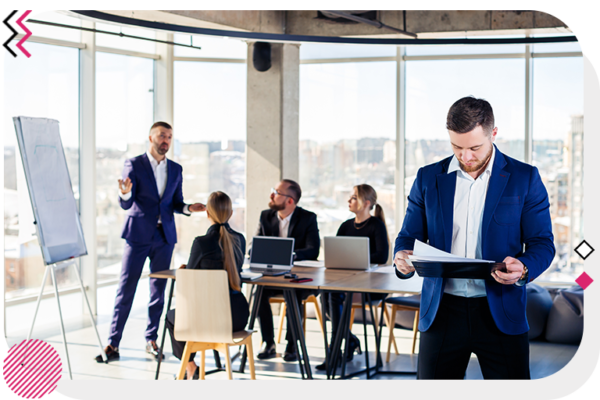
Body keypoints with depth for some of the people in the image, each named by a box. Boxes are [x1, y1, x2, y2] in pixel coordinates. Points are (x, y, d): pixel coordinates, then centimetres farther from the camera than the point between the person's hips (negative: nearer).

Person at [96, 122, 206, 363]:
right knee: (125, 290, -4)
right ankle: (113, 343, 1)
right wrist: (125, 193, -31)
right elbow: (126, 205, -8)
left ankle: (151, 340, 17)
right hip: (138, 234, -4)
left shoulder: (175, 169, 10)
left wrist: (188, 208, -7)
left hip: (164, 236, 4)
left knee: (158, 290, 7)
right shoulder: (134, 165, -3)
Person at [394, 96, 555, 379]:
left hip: (501, 313, -1)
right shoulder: (428, 178, 7)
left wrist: (523, 268, -20)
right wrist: (403, 258, -12)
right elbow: (409, 235, 12)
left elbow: (542, 242, 2)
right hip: (442, 311, 2)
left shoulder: (524, 178, 2)